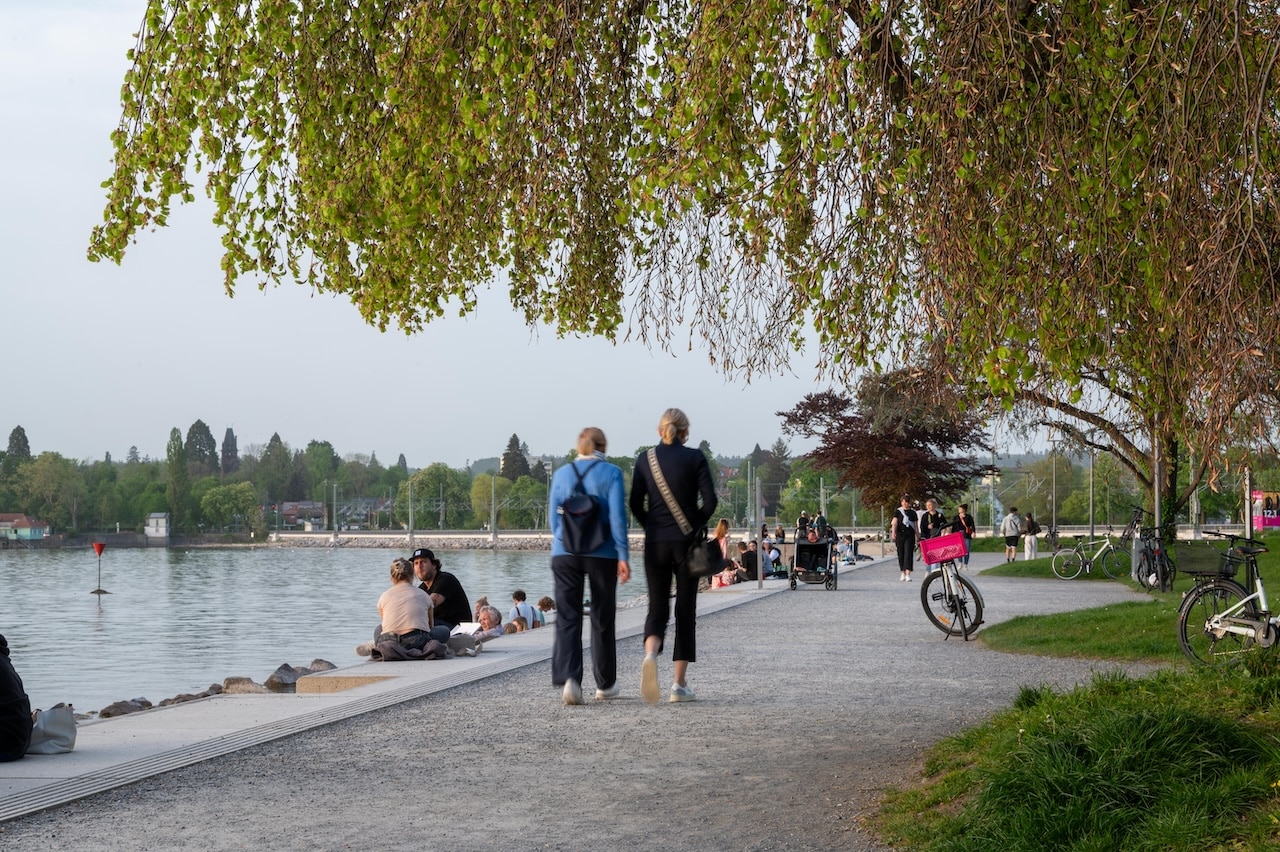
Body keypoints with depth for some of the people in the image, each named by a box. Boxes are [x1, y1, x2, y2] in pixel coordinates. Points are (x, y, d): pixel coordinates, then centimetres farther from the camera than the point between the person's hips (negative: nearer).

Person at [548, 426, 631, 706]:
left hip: (564, 555, 2)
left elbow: (554, 518, 11)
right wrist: (623, 556, -6)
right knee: (603, 619, 11)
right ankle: (605, 684, 21)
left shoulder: (562, 474, 7)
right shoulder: (611, 473, -2)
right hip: (602, 555, -2)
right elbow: (617, 516, -8)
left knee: (567, 618, 0)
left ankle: (568, 677, -20)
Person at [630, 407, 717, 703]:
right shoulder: (695, 458, -3)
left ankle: (650, 655, -24)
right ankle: (680, 683, 6)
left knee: (657, 606, 8)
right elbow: (709, 501, -9)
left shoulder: (645, 459, 2)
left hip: (656, 543, 2)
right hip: (687, 542, -1)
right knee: (685, 609, 7)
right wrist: (695, 526, 7)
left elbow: (635, 504, 1)